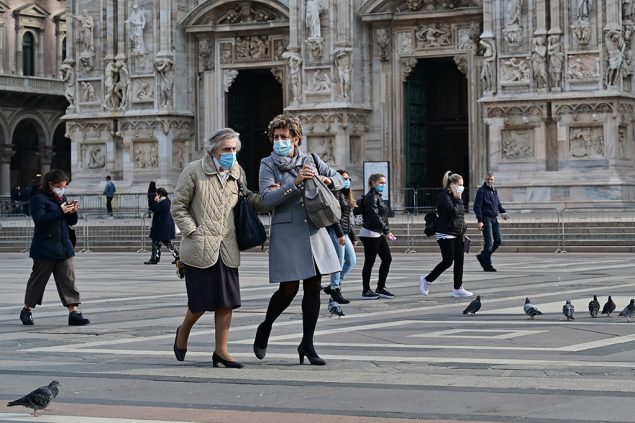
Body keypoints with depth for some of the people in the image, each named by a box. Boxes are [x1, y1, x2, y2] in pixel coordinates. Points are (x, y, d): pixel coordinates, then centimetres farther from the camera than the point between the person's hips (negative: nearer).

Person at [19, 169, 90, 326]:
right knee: (38, 278, 5)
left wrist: (73, 212, -5)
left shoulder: (62, 198, 14)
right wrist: (60, 211, -27)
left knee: (68, 279, -1)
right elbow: (39, 219, -23)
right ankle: (27, 310, 20)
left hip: (64, 246, 7)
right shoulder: (39, 199, -9)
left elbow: (71, 222, 18)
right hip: (45, 247, -7)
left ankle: (73, 312, -3)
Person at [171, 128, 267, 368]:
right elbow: (178, 207, -2)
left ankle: (221, 351, 13)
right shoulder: (194, 171, -5)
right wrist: (193, 233, -11)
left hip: (227, 249, 4)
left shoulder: (237, 172, 9)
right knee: (201, 302, 1)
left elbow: (247, 200, 18)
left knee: (227, 302, 3)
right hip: (200, 249, -4)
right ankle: (183, 333, 31)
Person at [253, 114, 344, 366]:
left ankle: (307, 344, 14)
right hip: (286, 232, -4)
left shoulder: (310, 160, 10)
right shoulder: (268, 164, 0)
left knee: (313, 288, 4)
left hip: (314, 230, 4)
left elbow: (340, 180, 19)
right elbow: (267, 198, -13)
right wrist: (296, 183, -22)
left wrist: (325, 180, -4)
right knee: (288, 289, -6)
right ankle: (265, 329, 21)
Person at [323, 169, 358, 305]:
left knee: (352, 261, 8)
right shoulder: (336, 194, -10)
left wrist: (353, 237, 20)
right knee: (339, 263, -4)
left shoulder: (347, 195, 19)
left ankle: (333, 286, 16)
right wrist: (340, 234, -22)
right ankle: (335, 290, 6)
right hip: (336, 232, -9)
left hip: (345, 233, 10)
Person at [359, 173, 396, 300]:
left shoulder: (378, 196, 16)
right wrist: (386, 231, -24)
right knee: (369, 262, -3)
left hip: (378, 234, 10)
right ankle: (366, 291, 5)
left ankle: (380, 288, 14)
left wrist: (386, 230, 15)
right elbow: (375, 216, -22)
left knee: (387, 258, 8)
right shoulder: (371, 197, -14)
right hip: (370, 234, -10)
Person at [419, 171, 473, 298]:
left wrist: (463, 231, 18)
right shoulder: (444, 196, -14)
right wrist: (458, 200, -15)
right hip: (446, 234, -9)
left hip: (458, 234, 9)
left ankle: (458, 289, 10)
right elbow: (453, 211, -26)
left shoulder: (455, 196, 14)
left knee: (459, 261, 5)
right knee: (448, 261, -6)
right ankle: (426, 280, 11)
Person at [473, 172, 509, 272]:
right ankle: (487, 265, -1)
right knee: (489, 243, -8)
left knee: (498, 241, 6)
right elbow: (477, 207, -12)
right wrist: (480, 221, -18)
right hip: (486, 219, -8)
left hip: (494, 219, 8)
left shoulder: (494, 191, 16)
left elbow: (498, 204, 26)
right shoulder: (481, 191, -7)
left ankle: (482, 256, 21)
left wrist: (503, 212, 6)